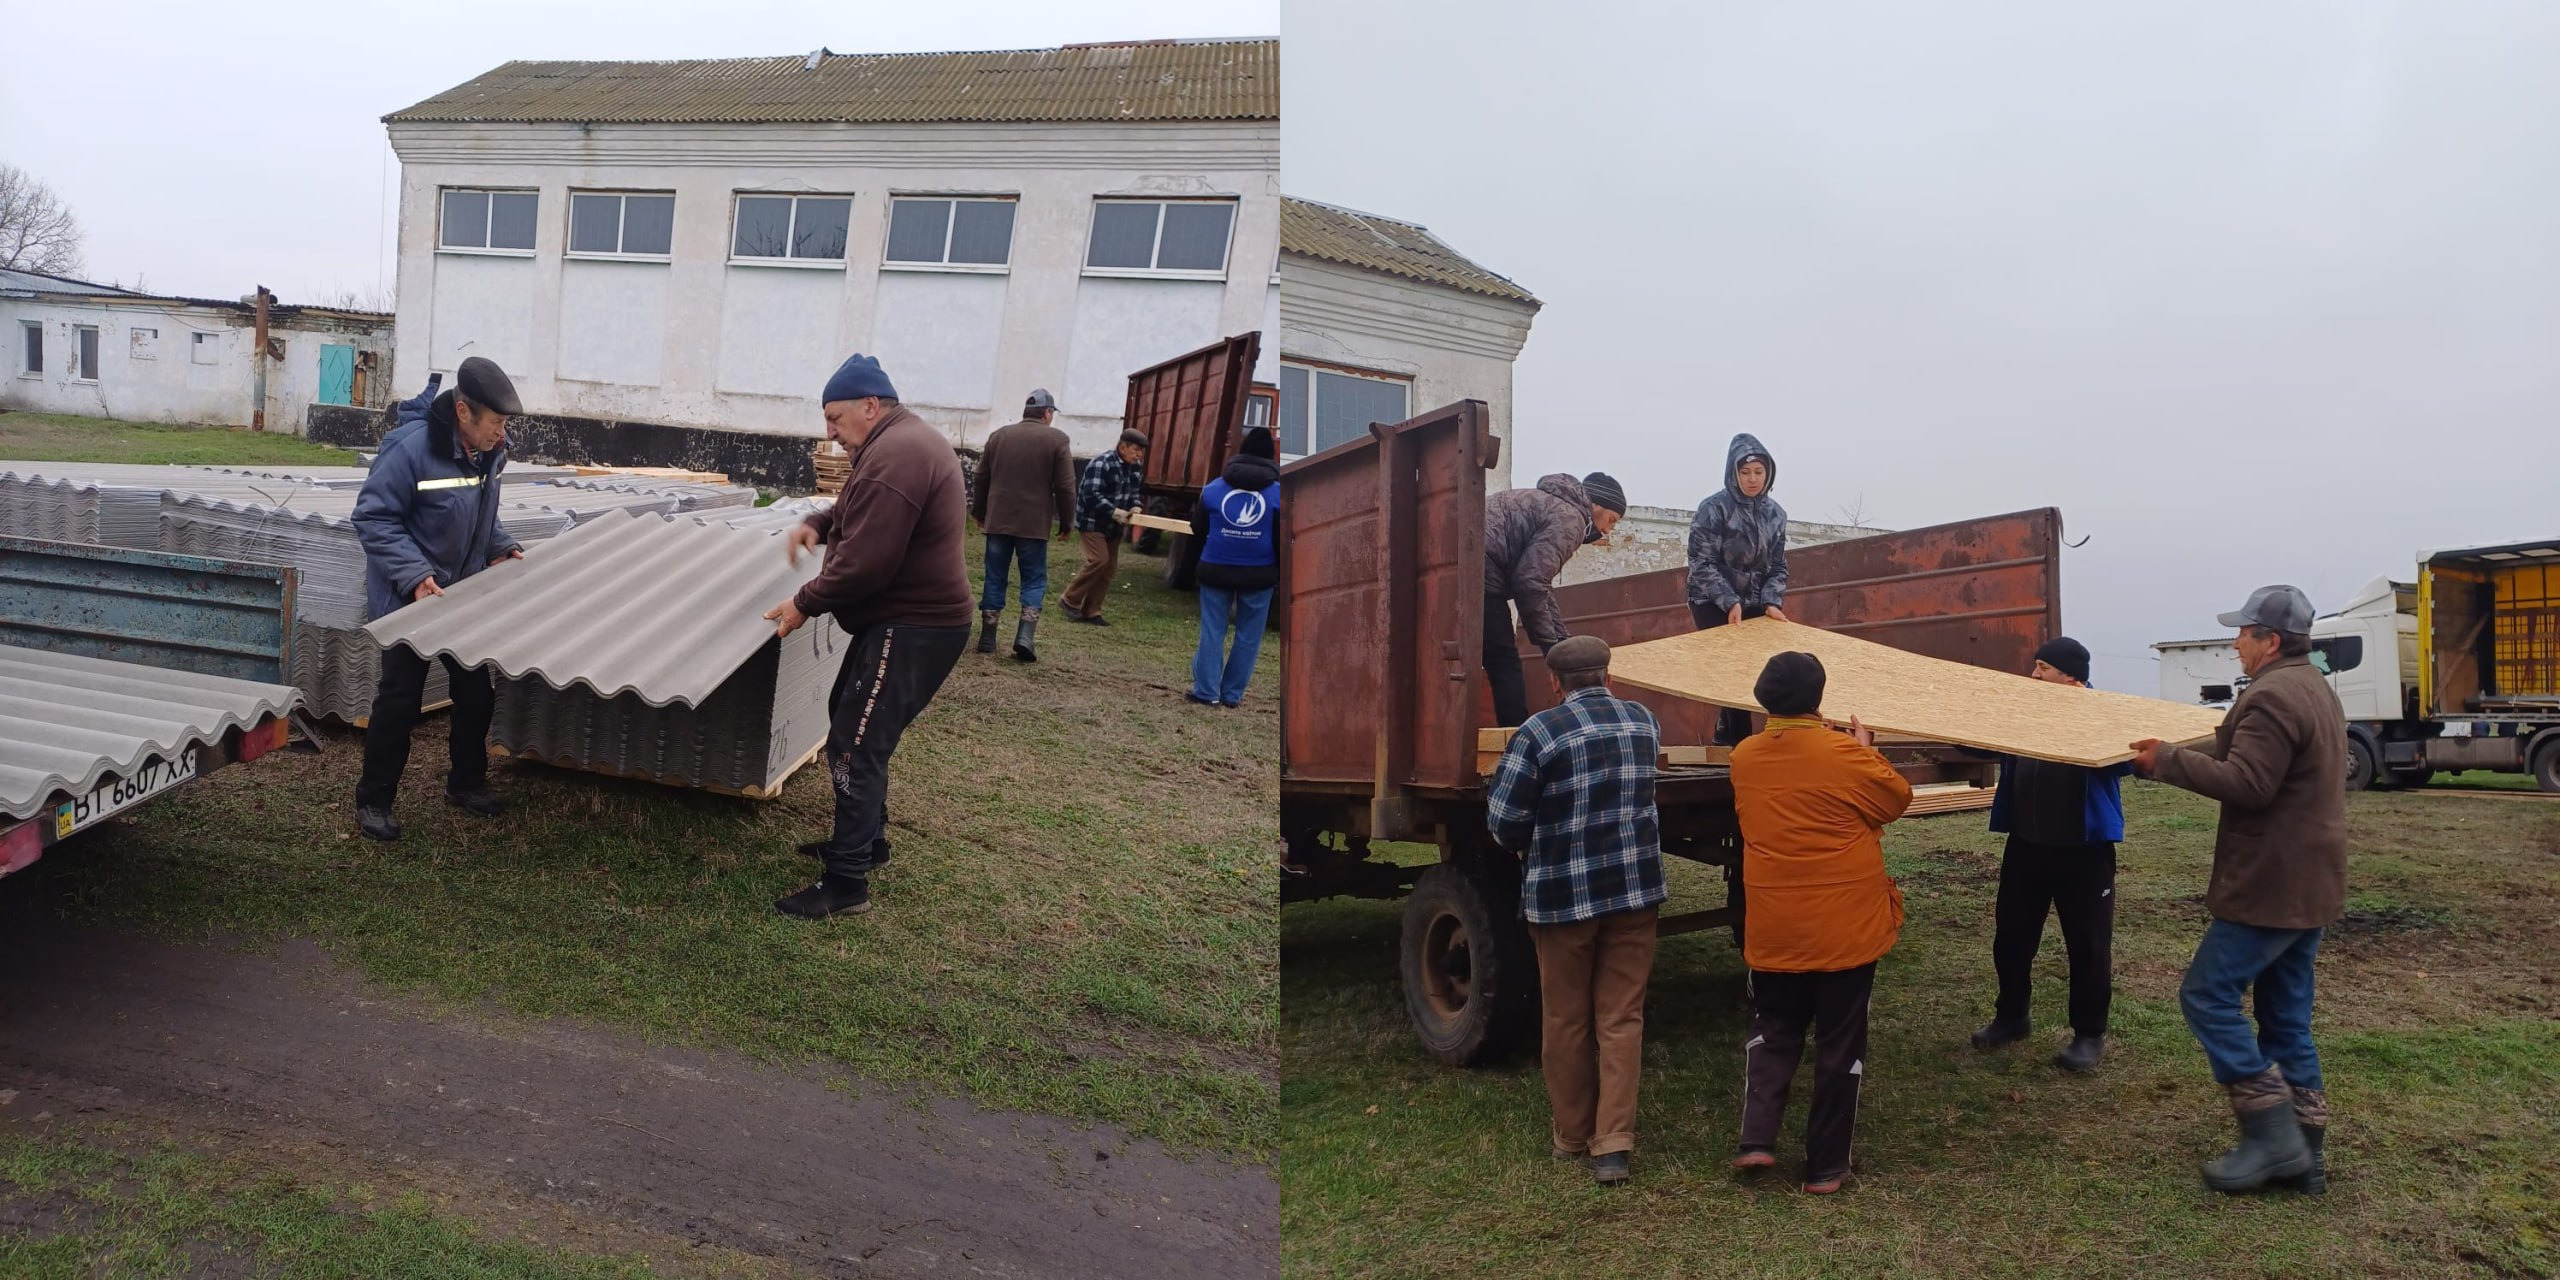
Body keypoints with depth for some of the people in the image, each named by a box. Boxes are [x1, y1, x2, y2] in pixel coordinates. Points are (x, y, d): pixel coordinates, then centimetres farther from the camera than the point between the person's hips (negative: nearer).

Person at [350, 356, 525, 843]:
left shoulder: (490, 452, 0)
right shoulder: (411, 449, -25)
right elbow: (373, 519, -22)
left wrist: (500, 547, 1)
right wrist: (415, 575, -30)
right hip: (410, 598, -7)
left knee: (477, 691, 15)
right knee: (399, 699, -2)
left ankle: (466, 783, 33)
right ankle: (374, 800, 12)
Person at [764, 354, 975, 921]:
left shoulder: (892, 458, -22)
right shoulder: (908, 439, 14)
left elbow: (864, 562, -27)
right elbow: (865, 516, 25)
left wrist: (804, 603, -14)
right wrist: (817, 523, 5)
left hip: (910, 629, -11)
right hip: (910, 618, 11)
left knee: (855, 746, -9)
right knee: (851, 721, 22)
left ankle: (847, 881, -5)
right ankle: (865, 840, 34)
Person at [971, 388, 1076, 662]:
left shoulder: (999, 435, 9)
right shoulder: (1056, 439, -3)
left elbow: (982, 478, 14)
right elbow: (1065, 486, -6)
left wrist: (979, 512, 26)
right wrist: (1066, 523, 3)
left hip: (998, 520, 3)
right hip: (1034, 524, -3)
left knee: (995, 578, 9)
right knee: (1034, 580, 4)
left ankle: (987, 638, 9)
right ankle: (1025, 637, -11)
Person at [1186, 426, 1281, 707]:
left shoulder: (1214, 488, 0)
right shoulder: (1278, 494, -5)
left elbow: (1198, 529, 9)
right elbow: (1282, 541, -4)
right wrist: (1282, 574, 8)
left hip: (1216, 570, 1)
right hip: (1259, 574, -1)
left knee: (1212, 631, 8)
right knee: (1248, 635, 8)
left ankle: (1207, 691, 5)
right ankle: (1232, 694, 9)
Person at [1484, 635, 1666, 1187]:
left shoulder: (1539, 731, -14)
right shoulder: (1644, 722, 3)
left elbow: (1503, 820, -11)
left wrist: (1531, 850, 8)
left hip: (1563, 896, -3)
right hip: (1636, 891, 3)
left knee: (1567, 1021, 11)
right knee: (1621, 1019, 8)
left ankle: (1572, 1135, 23)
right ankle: (1614, 1142, 2)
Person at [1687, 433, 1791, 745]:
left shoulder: (1775, 513, 3)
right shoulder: (1714, 508, -12)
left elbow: (1777, 567, 7)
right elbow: (1702, 564, -15)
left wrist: (1772, 602, -10)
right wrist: (1730, 602, -23)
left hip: (1755, 606, 5)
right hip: (1714, 604, -5)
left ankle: (1727, 731, 20)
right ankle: (1740, 740, -4)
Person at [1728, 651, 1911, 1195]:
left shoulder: (1744, 757, -2)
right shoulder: (1843, 755, -15)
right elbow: (1898, 798, 1)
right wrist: (1866, 749, 12)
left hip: (1773, 930, 3)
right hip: (1845, 928, -3)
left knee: (1773, 1031, 19)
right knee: (1839, 1045, 9)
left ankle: (1757, 1139, 3)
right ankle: (1825, 1167, 14)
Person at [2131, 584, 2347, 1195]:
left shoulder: (2273, 697, -19)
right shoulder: (2316, 689, 16)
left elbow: (2247, 784, -25)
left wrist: (2167, 760, -20)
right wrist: (2186, 754, 24)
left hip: (2270, 887, -10)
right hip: (2308, 885, 11)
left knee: (2208, 996, -5)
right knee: (2286, 1014, 13)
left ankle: (2272, 1134, -6)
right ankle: (2305, 1148, 16)